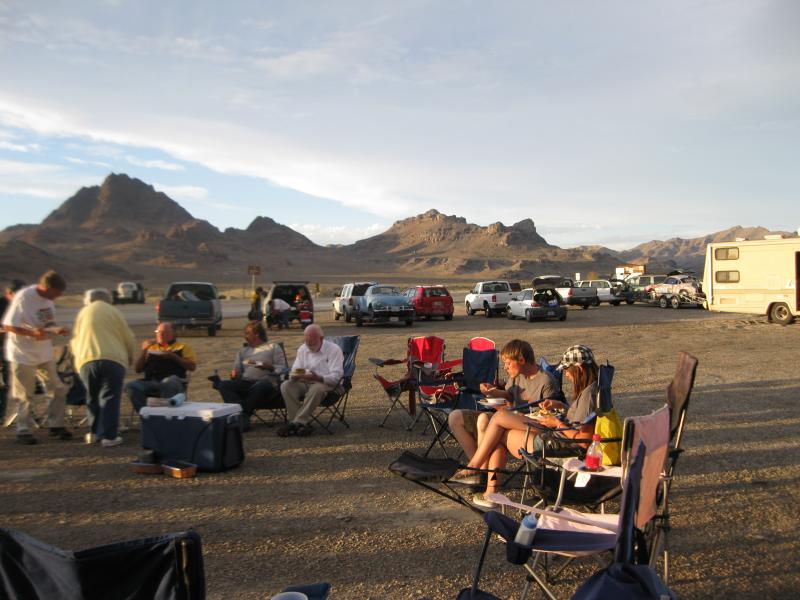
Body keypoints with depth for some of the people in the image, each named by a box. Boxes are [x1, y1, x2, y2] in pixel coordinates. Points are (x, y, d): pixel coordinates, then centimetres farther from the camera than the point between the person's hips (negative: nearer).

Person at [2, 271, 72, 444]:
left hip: (44, 353, 6)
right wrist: (32, 333, -31)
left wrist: (57, 330, -9)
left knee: (58, 390, 6)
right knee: (24, 395, 4)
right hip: (23, 354, -6)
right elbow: (8, 326, -19)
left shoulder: (48, 298, 0)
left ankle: (56, 425, 19)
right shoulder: (23, 298, -20)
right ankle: (23, 430, 17)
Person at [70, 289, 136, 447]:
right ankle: (109, 436, -1)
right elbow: (129, 338, 7)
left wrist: (77, 357, 38)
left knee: (92, 397, 19)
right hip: (113, 359, -3)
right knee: (110, 398, 2)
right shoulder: (113, 311, 9)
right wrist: (130, 357, 23)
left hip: (87, 361, 3)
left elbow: (74, 341, 20)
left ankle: (94, 432, 22)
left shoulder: (82, 313, 18)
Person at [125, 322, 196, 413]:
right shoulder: (150, 348, 27)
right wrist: (143, 350, 7)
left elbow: (192, 366, 5)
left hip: (173, 380, -3)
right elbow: (137, 369, 20)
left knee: (168, 383, -40)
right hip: (150, 382, 4)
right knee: (131, 386, -27)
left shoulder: (183, 347, 19)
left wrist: (173, 356, -4)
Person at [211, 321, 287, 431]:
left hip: (266, 382, -4)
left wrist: (269, 367, -13)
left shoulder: (274, 348, 16)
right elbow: (237, 368, 23)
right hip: (244, 383, 4)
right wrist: (234, 373, 0)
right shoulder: (243, 351, 31)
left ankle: (243, 413, -27)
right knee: (224, 385, -24)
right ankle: (243, 417, -38)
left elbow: (282, 368, 5)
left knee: (260, 386, -40)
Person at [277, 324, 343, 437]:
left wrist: (318, 378, -31)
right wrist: (295, 376, -15)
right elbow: (294, 371, 11)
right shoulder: (302, 349, 13)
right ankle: (301, 424, -29)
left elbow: (336, 376, -13)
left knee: (316, 389, -39)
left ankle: (297, 423, -32)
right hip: (304, 383, 5)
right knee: (286, 386, -23)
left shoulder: (334, 349, -5)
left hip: (325, 384, -5)